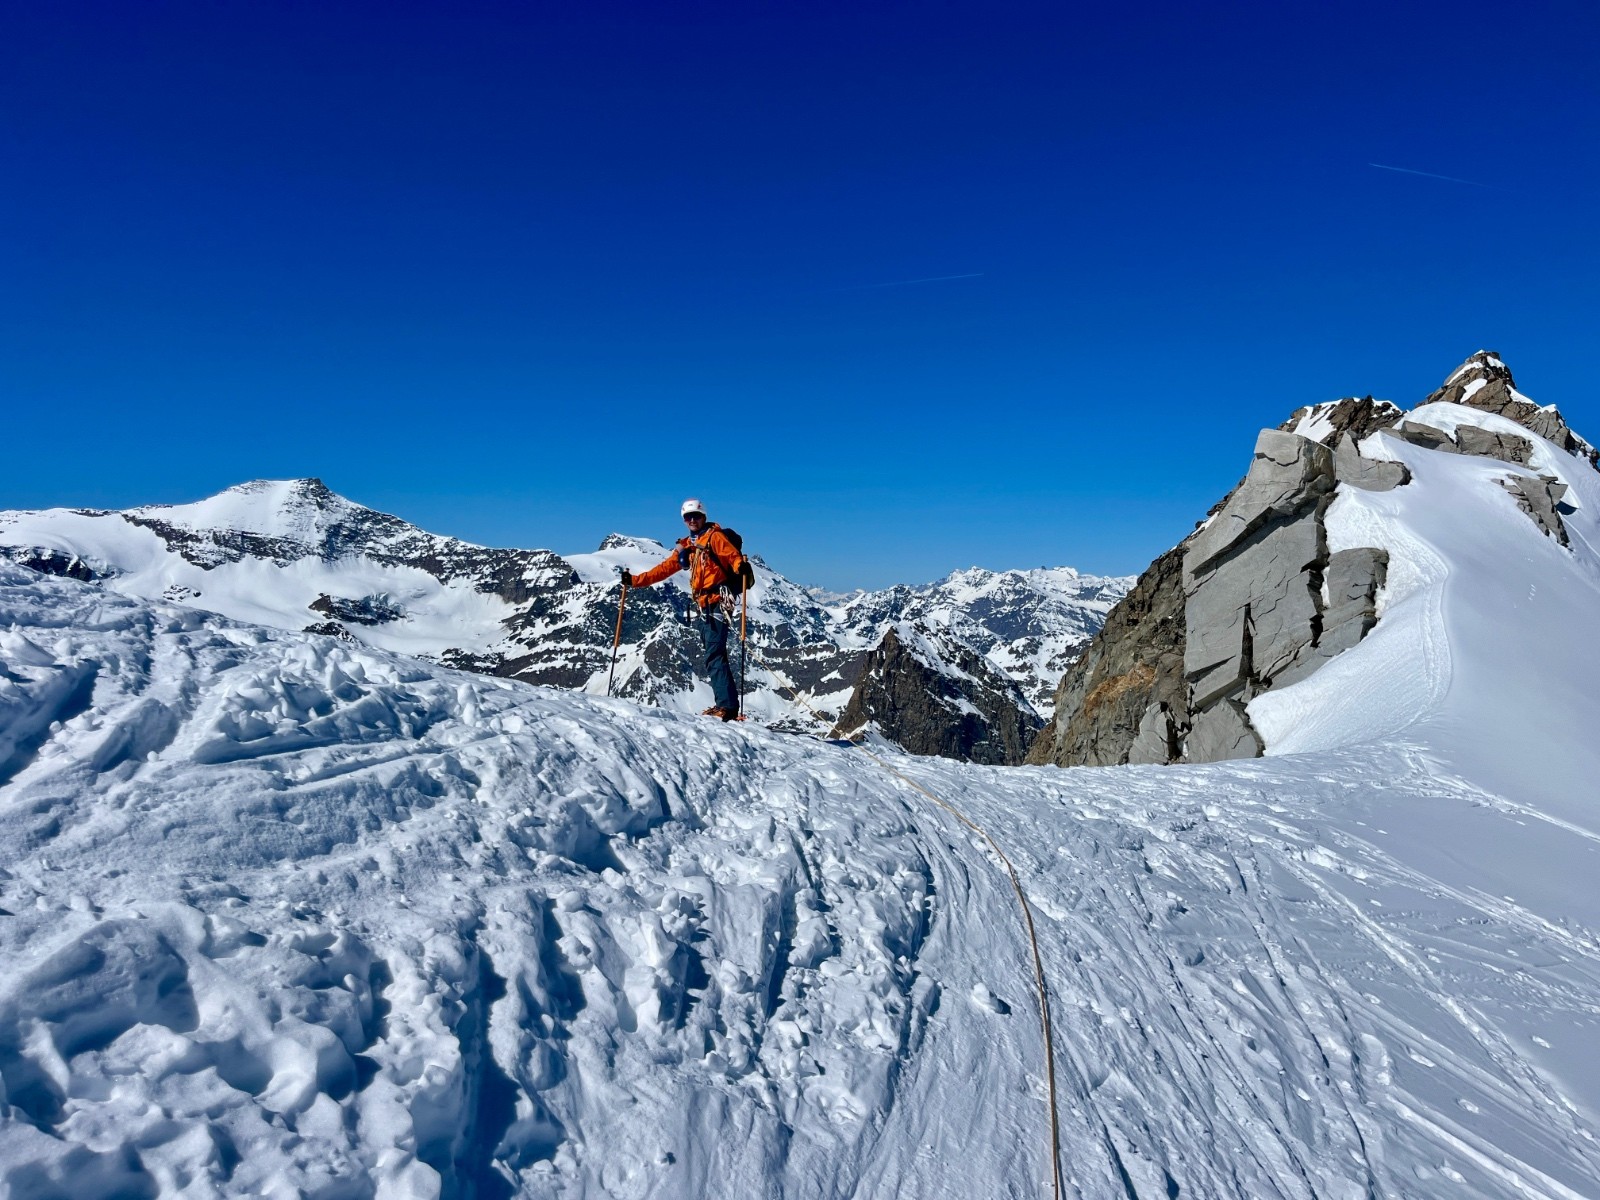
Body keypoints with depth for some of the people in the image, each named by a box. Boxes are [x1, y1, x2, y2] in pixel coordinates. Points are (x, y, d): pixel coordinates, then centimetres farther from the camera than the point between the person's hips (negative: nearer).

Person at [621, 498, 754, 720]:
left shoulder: (714, 537, -1)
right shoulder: (687, 546, 21)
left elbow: (734, 556, -15)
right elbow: (664, 568, 23)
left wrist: (743, 568, -37)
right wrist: (635, 580, 20)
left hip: (718, 602, -9)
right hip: (704, 606, 9)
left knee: (714, 656, -16)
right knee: (714, 656, 7)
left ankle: (728, 706, -18)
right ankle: (724, 705, 9)